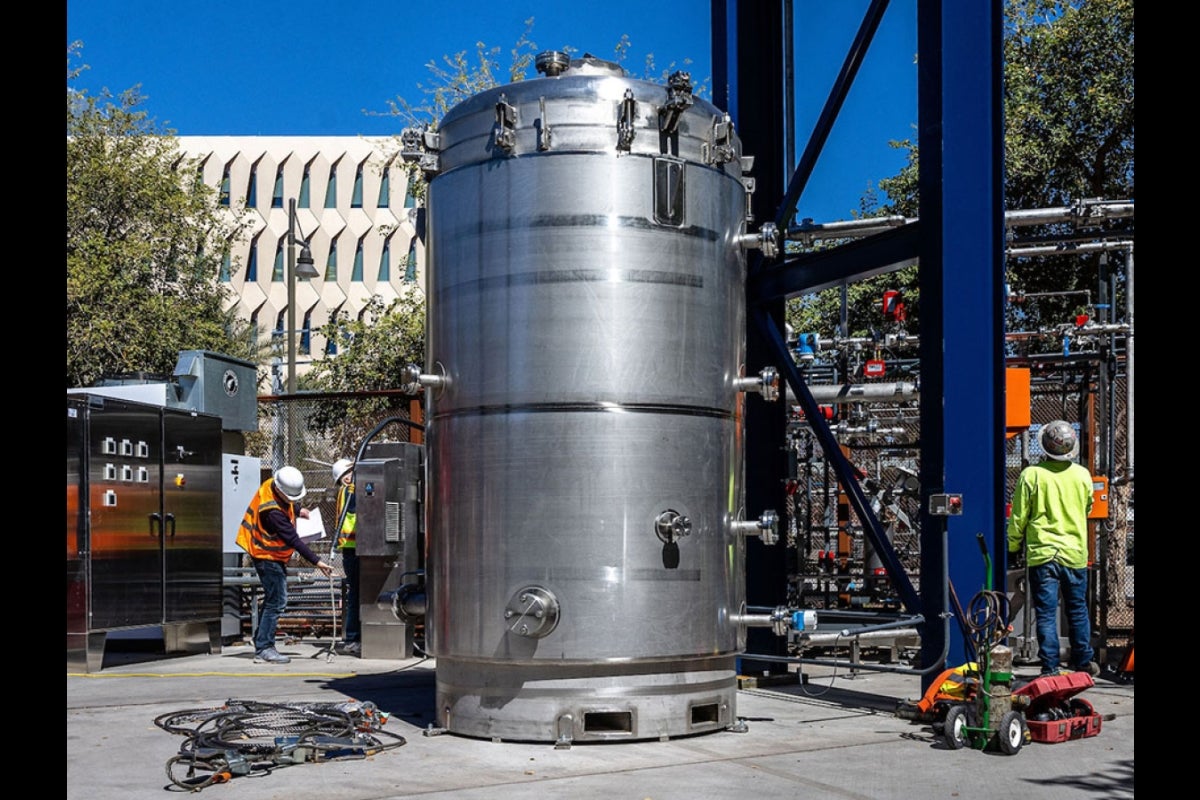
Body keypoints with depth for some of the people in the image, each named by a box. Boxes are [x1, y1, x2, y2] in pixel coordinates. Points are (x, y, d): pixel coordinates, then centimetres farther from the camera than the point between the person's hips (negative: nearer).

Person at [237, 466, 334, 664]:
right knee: (277, 601, -10)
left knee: (273, 599, 15)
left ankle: (261, 645, 23)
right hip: (268, 557, -10)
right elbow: (293, 540, -32)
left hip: (272, 556, 10)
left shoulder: (272, 486, -5)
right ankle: (264, 648, -5)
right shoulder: (273, 511, -32)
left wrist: (297, 510, 20)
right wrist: (316, 561, -32)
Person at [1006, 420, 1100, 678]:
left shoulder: (1031, 475, -10)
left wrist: (1013, 548, 7)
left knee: (1046, 613, 1)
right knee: (1077, 610, 16)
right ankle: (1083, 663, 24)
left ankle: (1050, 667, 1)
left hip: (1041, 553, -3)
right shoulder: (1083, 475, -1)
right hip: (1075, 554, 3)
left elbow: (1018, 517, -5)